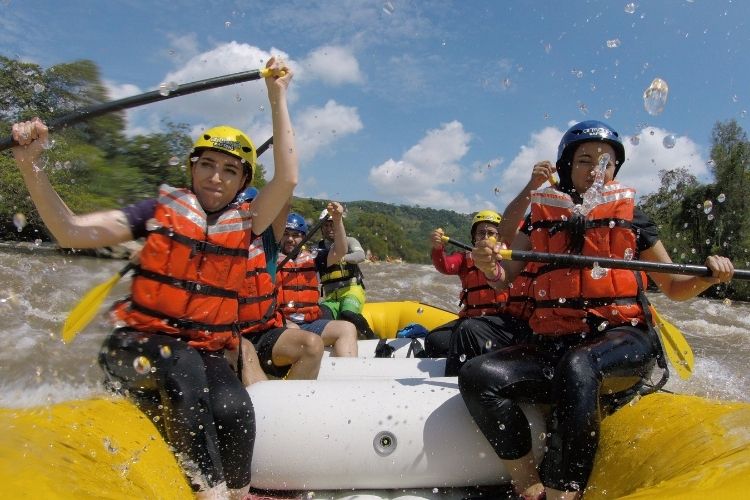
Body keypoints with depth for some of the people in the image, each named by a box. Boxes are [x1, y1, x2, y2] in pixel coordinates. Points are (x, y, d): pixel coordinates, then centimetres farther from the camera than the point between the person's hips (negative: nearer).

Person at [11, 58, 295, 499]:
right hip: (139, 344, -1)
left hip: (208, 353, 1)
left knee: (235, 412, -29)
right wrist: (31, 166, -17)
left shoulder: (243, 225, 6)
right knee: (184, 370, -35)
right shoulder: (160, 210, 4)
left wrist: (278, 98, -3)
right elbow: (71, 232, -4)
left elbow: (287, 179, -6)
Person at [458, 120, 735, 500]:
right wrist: (489, 265, -16)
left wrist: (707, 276, -6)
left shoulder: (630, 216, 11)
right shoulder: (542, 215, 14)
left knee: (576, 366, -38)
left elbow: (673, 287, 16)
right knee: (477, 376, -22)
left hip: (624, 339, -2)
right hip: (555, 344, 3)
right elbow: (503, 279, 7)